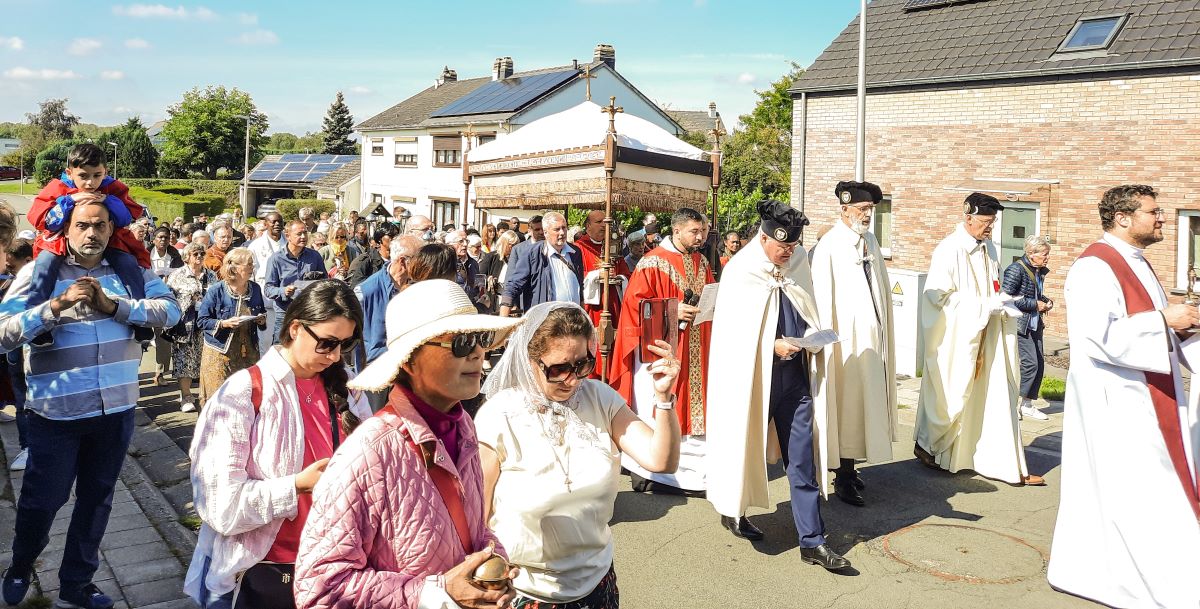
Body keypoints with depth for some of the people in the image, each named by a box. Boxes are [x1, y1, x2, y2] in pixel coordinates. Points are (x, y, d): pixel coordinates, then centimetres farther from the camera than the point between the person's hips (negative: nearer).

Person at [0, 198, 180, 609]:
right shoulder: (38, 272, -5)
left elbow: (170, 311, -8)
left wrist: (114, 306, -17)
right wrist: (56, 306, -25)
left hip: (116, 410, 3)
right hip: (56, 413, -2)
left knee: (97, 499, 15)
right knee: (43, 498, 12)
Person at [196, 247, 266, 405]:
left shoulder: (255, 289, 6)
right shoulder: (216, 291, -8)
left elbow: (262, 315, 21)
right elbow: (201, 321, -7)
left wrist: (262, 320, -1)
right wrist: (224, 323, -21)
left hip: (248, 352, 4)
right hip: (220, 354, -4)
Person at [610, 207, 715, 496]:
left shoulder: (701, 262, 11)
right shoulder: (653, 263, -10)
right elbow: (636, 303, -13)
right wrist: (673, 310, -20)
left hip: (694, 350, 6)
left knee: (692, 404, 8)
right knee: (654, 407, 1)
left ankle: (689, 467, 18)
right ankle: (645, 469, 13)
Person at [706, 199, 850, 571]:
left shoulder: (798, 264, 4)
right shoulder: (740, 272, -11)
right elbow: (732, 332, -10)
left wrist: (811, 336, -5)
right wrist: (773, 345, -19)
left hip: (795, 376, 4)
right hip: (754, 375, -4)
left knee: (803, 459, 3)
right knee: (747, 446, 13)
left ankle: (812, 541, 9)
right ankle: (732, 510, 38)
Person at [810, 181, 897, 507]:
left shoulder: (870, 242, 11)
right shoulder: (828, 247, -12)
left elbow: (880, 289, 15)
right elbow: (823, 300, -16)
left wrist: (882, 334, 11)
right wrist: (828, 341, -18)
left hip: (872, 337, 7)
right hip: (847, 339, -7)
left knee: (863, 403, 11)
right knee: (846, 405, 0)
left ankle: (848, 466, 23)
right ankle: (844, 477, 10)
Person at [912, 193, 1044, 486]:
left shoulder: (988, 247, 8)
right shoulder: (949, 250, -14)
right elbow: (939, 295, -19)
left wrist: (1002, 302, -1)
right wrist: (986, 305, -20)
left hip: (987, 337, 7)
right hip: (957, 338, -7)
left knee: (997, 397, 6)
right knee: (950, 395, 7)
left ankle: (1009, 464, 11)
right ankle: (925, 445, 29)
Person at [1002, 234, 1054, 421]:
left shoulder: (1040, 271, 11)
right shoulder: (1016, 269, -14)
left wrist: (1046, 301, 6)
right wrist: (1035, 304, -17)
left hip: (1035, 324, 9)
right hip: (1020, 323, -9)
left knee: (1039, 364, 8)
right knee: (1030, 363, -13)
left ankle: (1027, 405, 19)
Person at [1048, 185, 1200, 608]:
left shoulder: (1135, 264, 16)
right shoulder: (1095, 268, -16)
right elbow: (1100, 337, -25)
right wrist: (1164, 320, -18)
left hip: (1142, 402, 10)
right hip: (1115, 404, -10)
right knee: (1131, 497, -4)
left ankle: (1083, 569, 25)